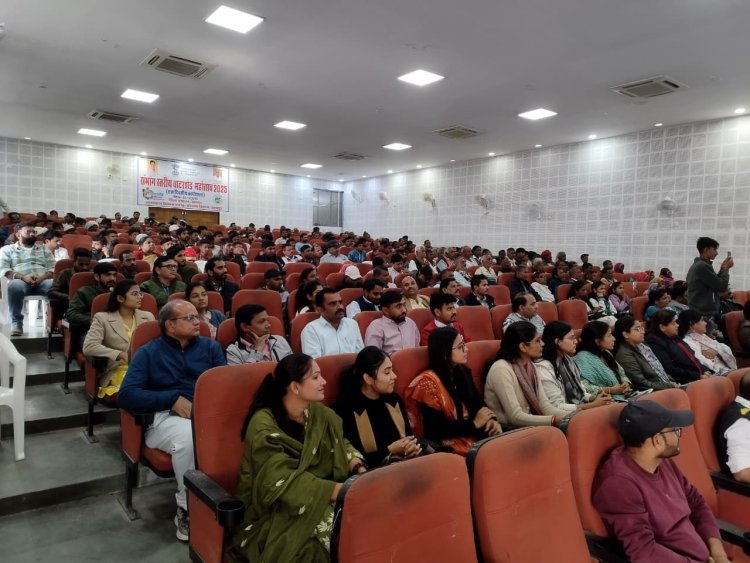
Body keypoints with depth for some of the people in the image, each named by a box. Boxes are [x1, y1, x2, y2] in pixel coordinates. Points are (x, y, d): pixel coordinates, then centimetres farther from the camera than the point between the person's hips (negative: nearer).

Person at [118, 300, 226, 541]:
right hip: (166, 416, -2)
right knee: (189, 435, -37)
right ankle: (187, 510, -15)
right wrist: (173, 399, -13)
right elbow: (126, 394, -3)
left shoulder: (210, 346, 17)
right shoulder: (148, 352, 10)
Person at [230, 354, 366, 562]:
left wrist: (360, 470, -14)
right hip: (272, 511, -6)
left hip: (318, 497, 6)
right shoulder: (264, 426, -21)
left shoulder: (318, 413, 0)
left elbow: (342, 446, 8)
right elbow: (285, 483, -27)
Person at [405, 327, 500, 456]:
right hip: (451, 445, -7)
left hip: (474, 435, 7)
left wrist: (491, 420, -6)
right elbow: (436, 429, -16)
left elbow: (478, 404, 15)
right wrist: (474, 423, -12)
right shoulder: (428, 382, -12)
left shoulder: (463, 372, 11)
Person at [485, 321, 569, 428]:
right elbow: (515, 416, -22)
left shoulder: (531, 366, 8)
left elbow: (544, 405, 2)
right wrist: (554, 420, -25)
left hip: (528, 425, 7)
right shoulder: (501, 369, -18)